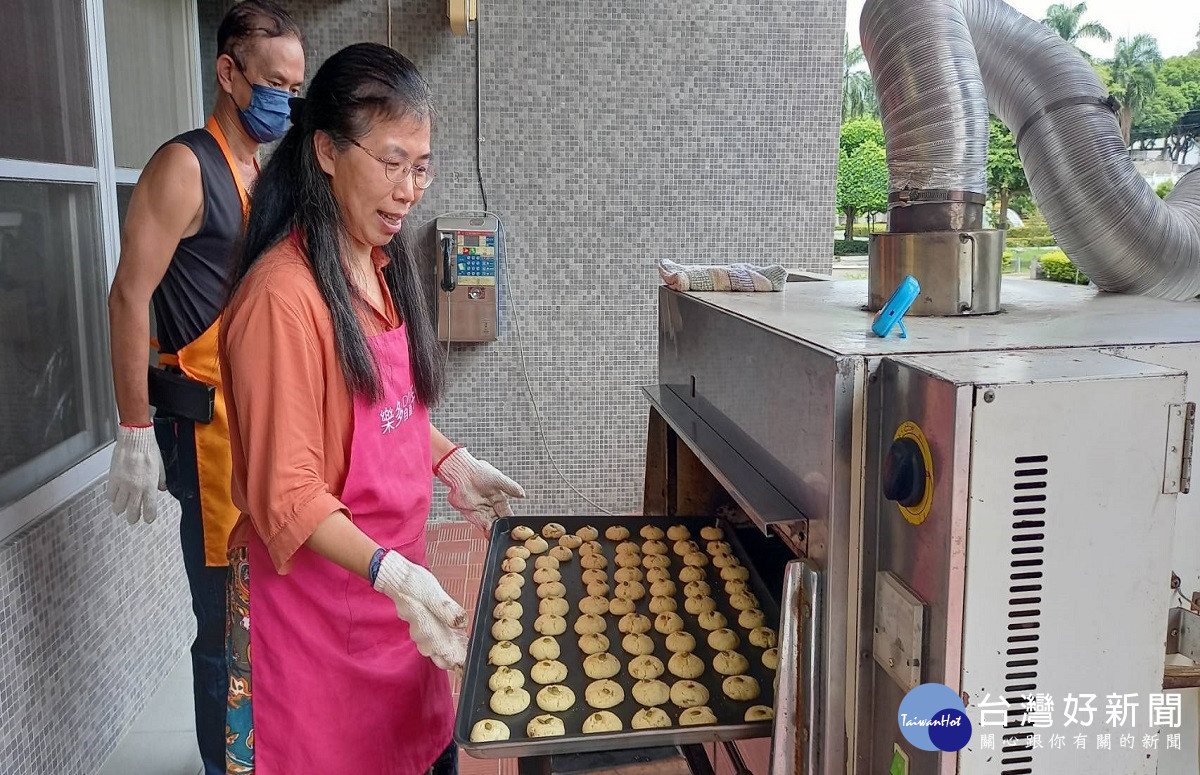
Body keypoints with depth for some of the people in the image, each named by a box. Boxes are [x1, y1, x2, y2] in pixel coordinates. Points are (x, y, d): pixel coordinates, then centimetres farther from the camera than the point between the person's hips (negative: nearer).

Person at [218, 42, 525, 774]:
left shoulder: (383, 267, 6)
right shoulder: (284, 292, -22)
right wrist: (391, 573, -30)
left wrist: (453, 463, 4)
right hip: (317, 591, -7)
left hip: (394, 567, 7)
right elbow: (287, 493, -21)